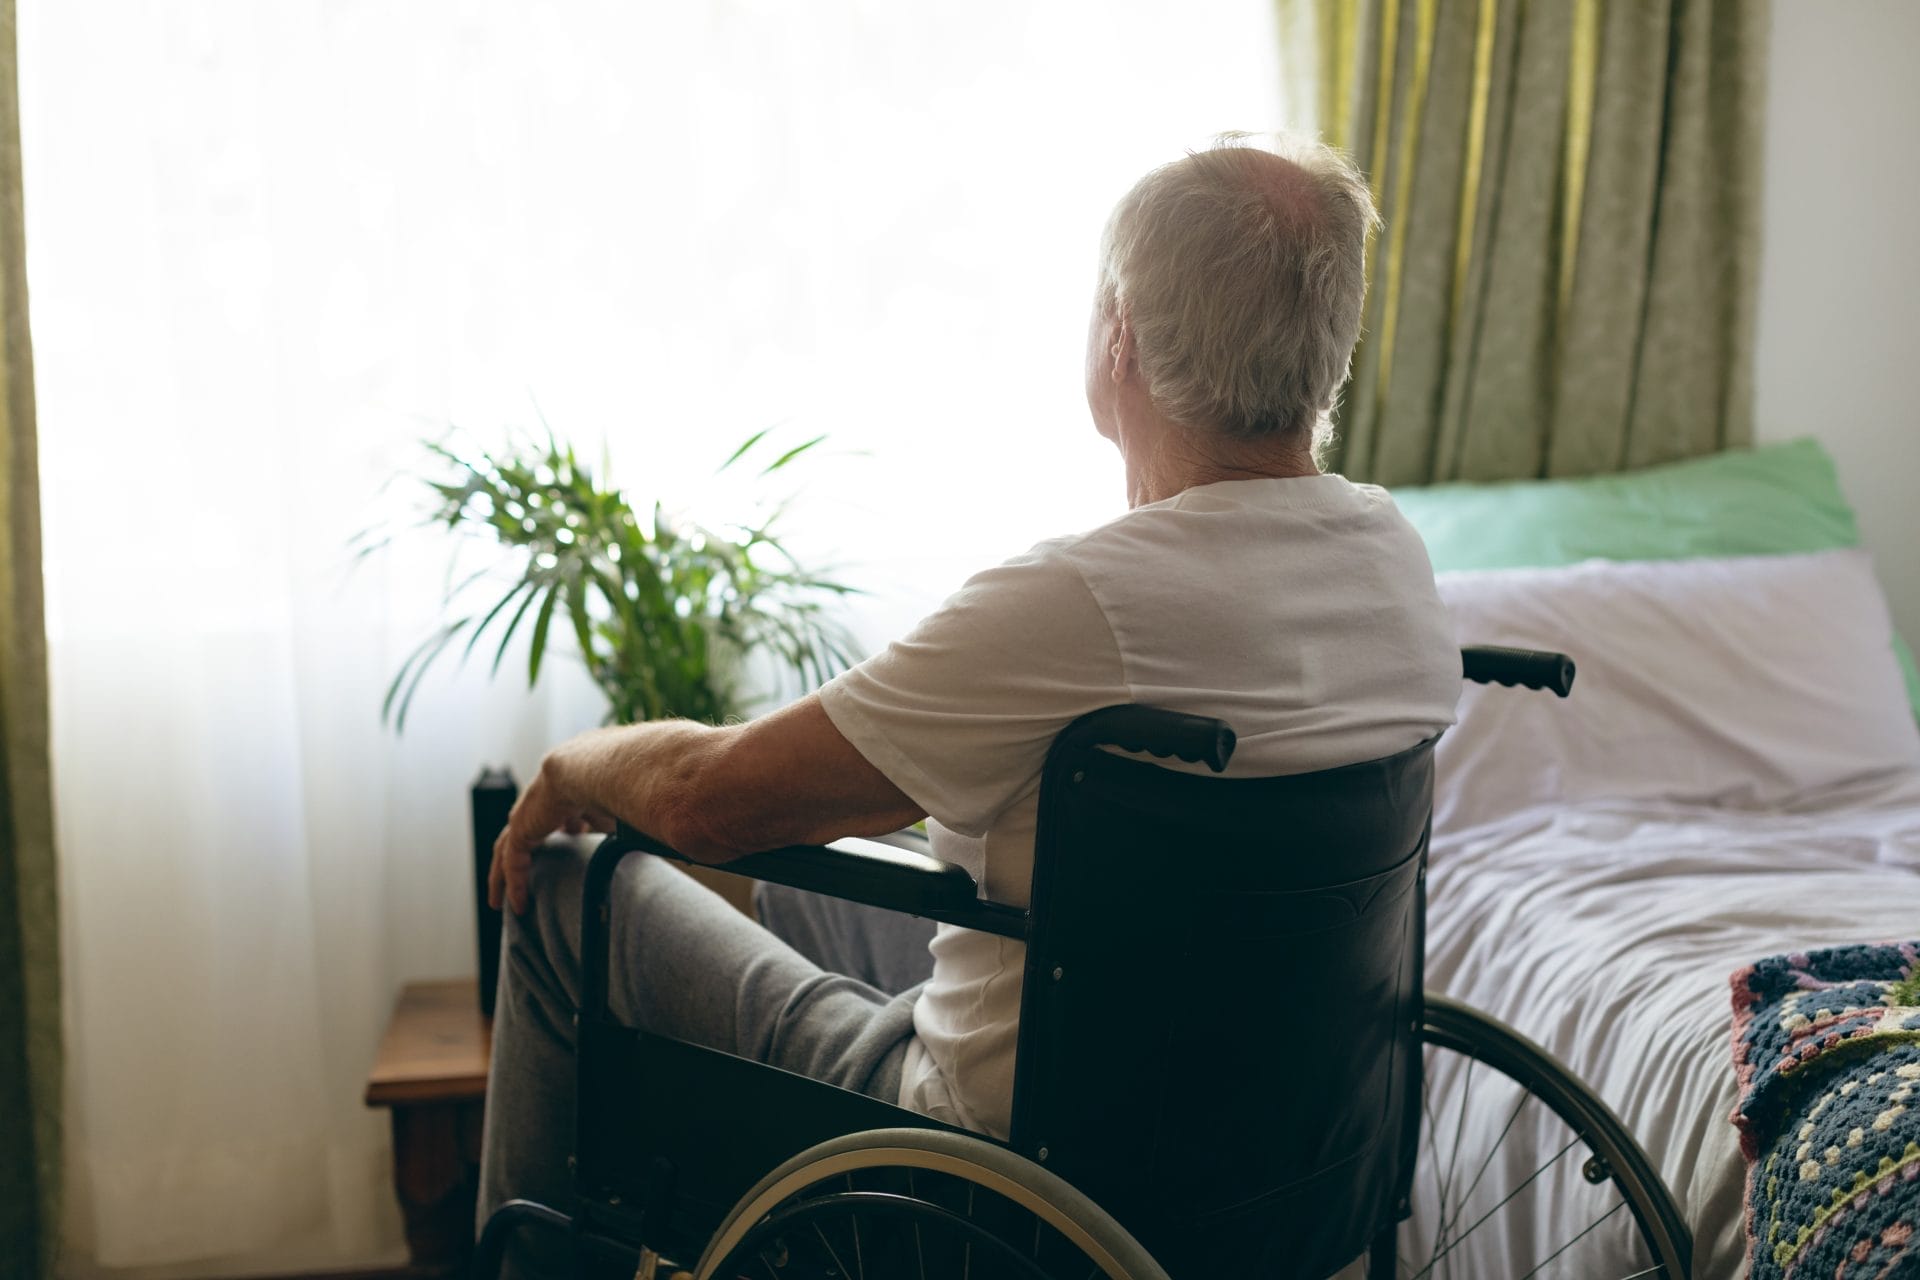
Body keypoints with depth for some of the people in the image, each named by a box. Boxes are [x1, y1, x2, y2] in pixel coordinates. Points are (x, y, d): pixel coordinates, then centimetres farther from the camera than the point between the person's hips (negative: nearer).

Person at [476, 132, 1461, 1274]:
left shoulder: (1080, 604, -31)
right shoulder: (1399, 556, -6)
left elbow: (708, 799, -21)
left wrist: (577, 767, 1)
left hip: (1018, 1161, -8)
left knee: (571, 893, 9)